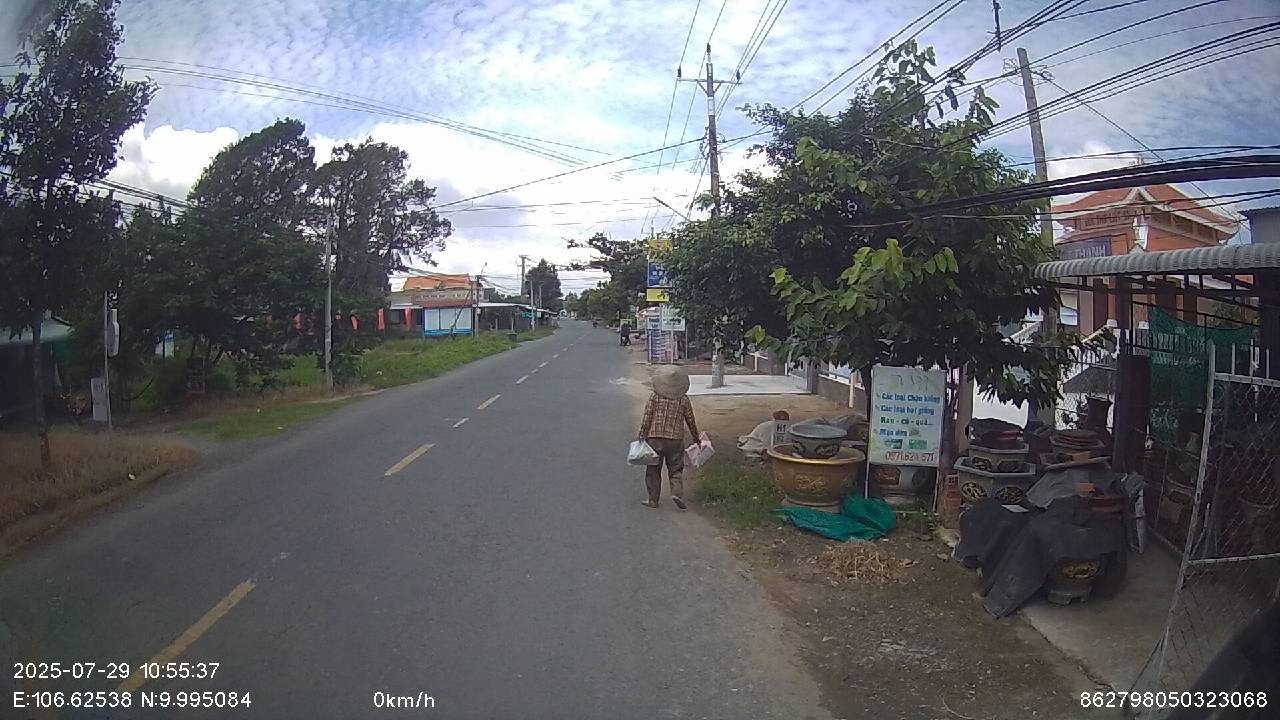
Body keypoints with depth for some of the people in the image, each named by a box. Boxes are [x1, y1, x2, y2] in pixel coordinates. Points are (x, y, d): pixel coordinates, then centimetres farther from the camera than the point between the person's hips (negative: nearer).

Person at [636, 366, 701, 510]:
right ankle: (677, 493, -11)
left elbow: (647, 417, -4)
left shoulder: (655, 396, -1)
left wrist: (642, 435, 2)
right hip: (675, 439, 0)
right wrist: (696, 437, 22)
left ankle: (653, 499, 10)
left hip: (655, 438, 0)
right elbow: (690, 420, 9)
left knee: (653, 469, 9)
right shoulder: (683, 399, 2)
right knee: (676, 469, 10)